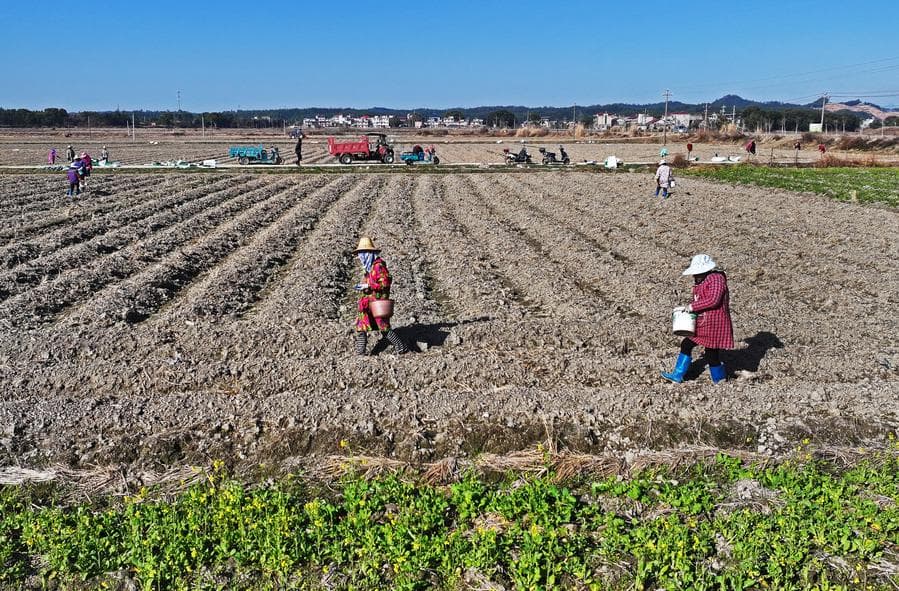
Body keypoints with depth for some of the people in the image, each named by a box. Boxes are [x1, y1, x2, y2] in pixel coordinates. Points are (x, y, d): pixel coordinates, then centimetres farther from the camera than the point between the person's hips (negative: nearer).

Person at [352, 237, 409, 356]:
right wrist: (363, 286, 9)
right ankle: (360, 352, 14)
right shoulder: (370, 266, 14)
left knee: (384, 327, -5)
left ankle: (402, 348, 5)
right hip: (369, 303, 9)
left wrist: (368, 286, -20)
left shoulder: (379, 265, -15)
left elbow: (386, 282, -21)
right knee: (361, 325, 8)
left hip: (378, 302, -9)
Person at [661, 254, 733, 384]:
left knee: (711, 353, 0)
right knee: (686, 344, 9)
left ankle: (719, 378, 21)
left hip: (714, 323, -9)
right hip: (700, 323, 9)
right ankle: (677, 376, 17)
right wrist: (692, 310, 5)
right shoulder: (699, 282, 12)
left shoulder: (716, 279, -17)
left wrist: (693, 306, -23)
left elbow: (714, 300, -28)